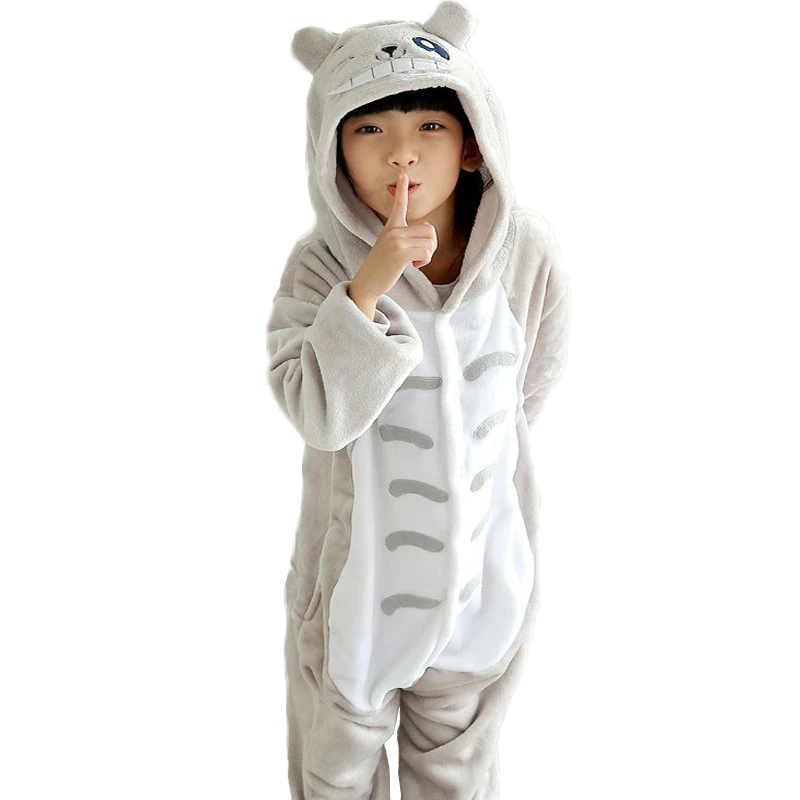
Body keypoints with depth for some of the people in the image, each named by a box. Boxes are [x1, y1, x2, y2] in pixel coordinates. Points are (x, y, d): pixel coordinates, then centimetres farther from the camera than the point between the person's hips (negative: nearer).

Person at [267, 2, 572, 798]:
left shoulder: (526, 250, -15)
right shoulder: (323, 263, -20)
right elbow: (316, 412, -31)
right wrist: (367, 287, -39)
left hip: (480, 546, 2)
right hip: (358, 550, -1)